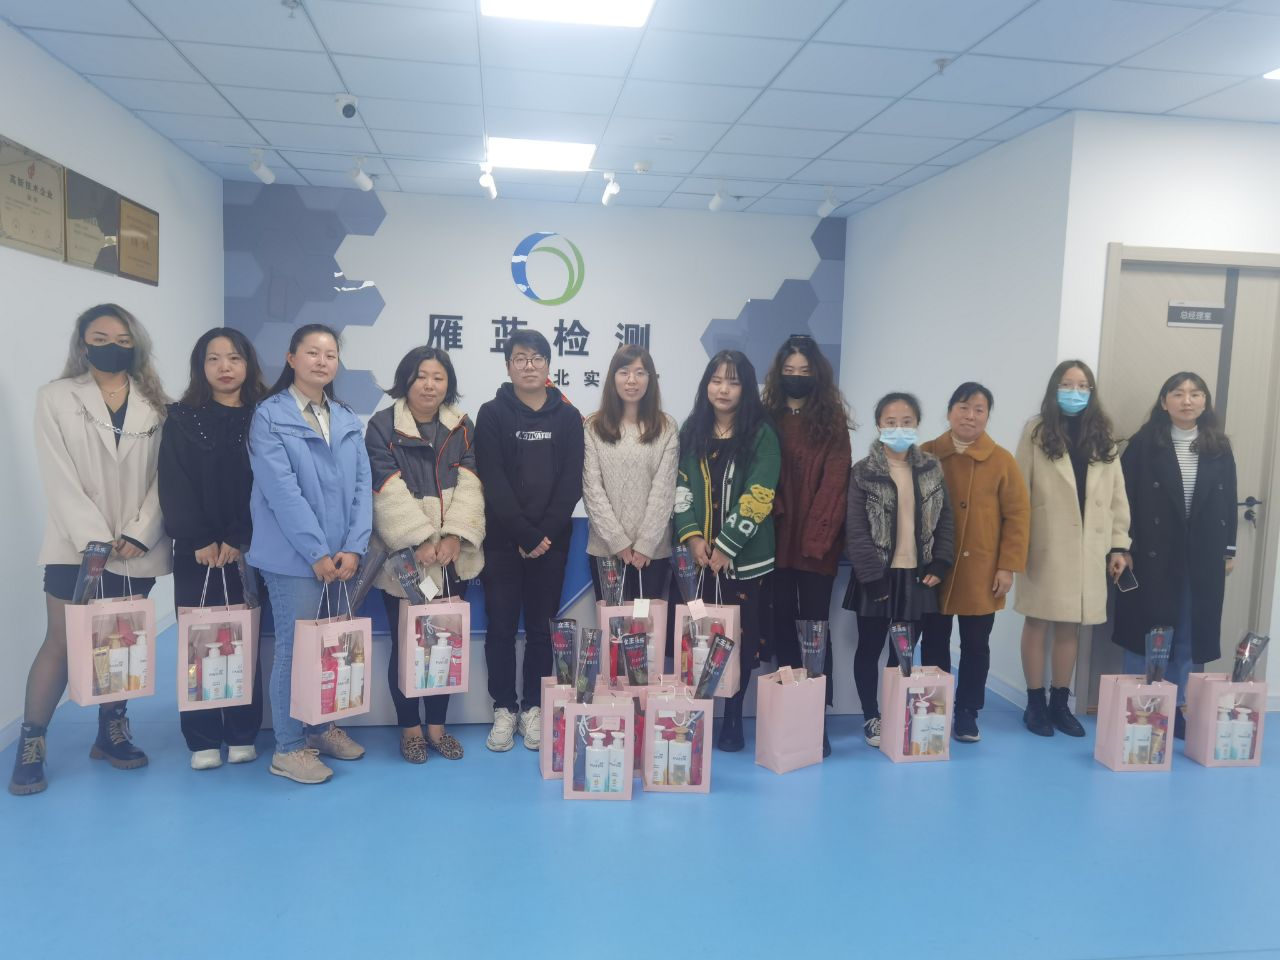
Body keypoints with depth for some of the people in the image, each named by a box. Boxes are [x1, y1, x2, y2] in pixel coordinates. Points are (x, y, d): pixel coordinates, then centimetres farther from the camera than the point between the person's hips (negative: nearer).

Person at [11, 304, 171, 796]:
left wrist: (139, 534, -11)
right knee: (61, 642, -2)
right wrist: (95, 537, -14)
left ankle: (111, 734, 22)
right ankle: (30, 746, 10)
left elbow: (164, 476, 1)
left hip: (137, 547, 2)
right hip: (75, 544, -2)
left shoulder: (155, 404, 7)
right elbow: (59, 477, -6)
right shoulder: (55, 398, 2)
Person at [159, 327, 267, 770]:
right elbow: (174, 487, -2)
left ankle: (242, 735, 14)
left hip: (247, 551, 0)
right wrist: (200, 540, -11)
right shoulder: (182, 419, 6)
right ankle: (203, 740, 13)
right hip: (196, 551, 0)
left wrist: (239, 540, -12)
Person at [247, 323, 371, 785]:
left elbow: (361, 485, 5)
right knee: (295, 648, 0)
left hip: (340, 556, 6)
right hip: (295, 555, -5)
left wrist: (353, 547, -7)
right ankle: (288, 748, 12)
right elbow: (282, 490, -13)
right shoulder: (269, 416, -5)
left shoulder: (348, 421, 12)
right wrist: (317, 552, -17)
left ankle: (323, 727, 29)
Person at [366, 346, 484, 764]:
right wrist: (420, 541, -18)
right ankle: (409, 726, 21)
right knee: (406, 645, 5)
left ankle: (436, 723, 23)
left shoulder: (462, 427, 9)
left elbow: (469, 484, 0)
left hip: (453, 556, 4)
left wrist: (454, 536, -13)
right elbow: (389, 491, -11)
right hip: (405, 557, -3)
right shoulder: (382, 426, -3)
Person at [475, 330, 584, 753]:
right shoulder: (492, 414, 1)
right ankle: (504, 709, 15)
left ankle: (533, 709, 18)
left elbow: (572, 482, 0)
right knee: (501, 626, 4)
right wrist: (525, 534, -14)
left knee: (540, 627, 7)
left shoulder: (568, 416, 6)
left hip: (551, 541, 1)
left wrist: (546, 533, -11)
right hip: (503, 540, -1)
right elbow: (493, 482, -7)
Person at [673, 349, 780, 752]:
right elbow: (680, 488, 5)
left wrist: (726, 547, -13)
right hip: (698, 555, 3)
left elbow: (757, 499, -10)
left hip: (745, 557, -2)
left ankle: (733, 718, 16)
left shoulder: (762, 434, -3)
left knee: (740, 638, 2)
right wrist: (692, 536, -9)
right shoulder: (692, 431, 9)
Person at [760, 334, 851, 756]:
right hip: (777, 540, 2)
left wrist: (816, 538, -13)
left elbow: (834, 484, -5)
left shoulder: (833, 423, 2)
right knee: (782, 624, 7)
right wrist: (770, 516, -10)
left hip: (817, 543, -2)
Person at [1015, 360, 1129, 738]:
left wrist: (1119, 544, 4)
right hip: (1045, 546, -3)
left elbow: (1117, 495, 10)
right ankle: (1036, 704, 14)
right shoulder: (1037, 431, -1)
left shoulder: (1102, 437, 11)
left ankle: (1060, 703, 19)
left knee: (1070, 626, 8)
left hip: (1088, 548, 3)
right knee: (1038, 623, 3)